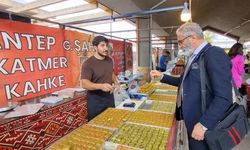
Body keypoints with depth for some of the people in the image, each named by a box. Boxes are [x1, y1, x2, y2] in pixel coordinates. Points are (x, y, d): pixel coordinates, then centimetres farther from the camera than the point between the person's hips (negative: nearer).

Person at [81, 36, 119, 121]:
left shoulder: (109, 60, 3)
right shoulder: (88, 63, -18)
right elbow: (85, 84, -24)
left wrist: (116, 83, 3)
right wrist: (101, 86, -39)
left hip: (109, 96, 6)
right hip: (95, 99, -5)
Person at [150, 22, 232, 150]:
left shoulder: (214, 54, -21)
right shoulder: (194, 57, 8)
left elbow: (224, 98, -26)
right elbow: (184, 81, 16)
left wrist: (203, 124, -24)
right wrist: (162, 76, 9)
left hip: (203, 123, -8)